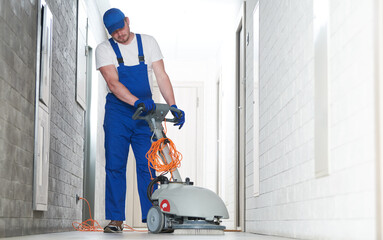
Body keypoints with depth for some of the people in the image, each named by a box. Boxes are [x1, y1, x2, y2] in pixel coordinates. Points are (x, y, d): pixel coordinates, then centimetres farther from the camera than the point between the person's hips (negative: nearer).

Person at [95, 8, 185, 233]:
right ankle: (115, 219, 0)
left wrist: (173, 106, -13)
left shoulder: (148, 42, 3)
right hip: (117, 111, -1)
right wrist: (137, 101, -31)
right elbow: (113, 83, -16)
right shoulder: (104, 49, -2)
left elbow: (161, 76, -1)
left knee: (147, 165, -3)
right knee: (115, 165, -4)